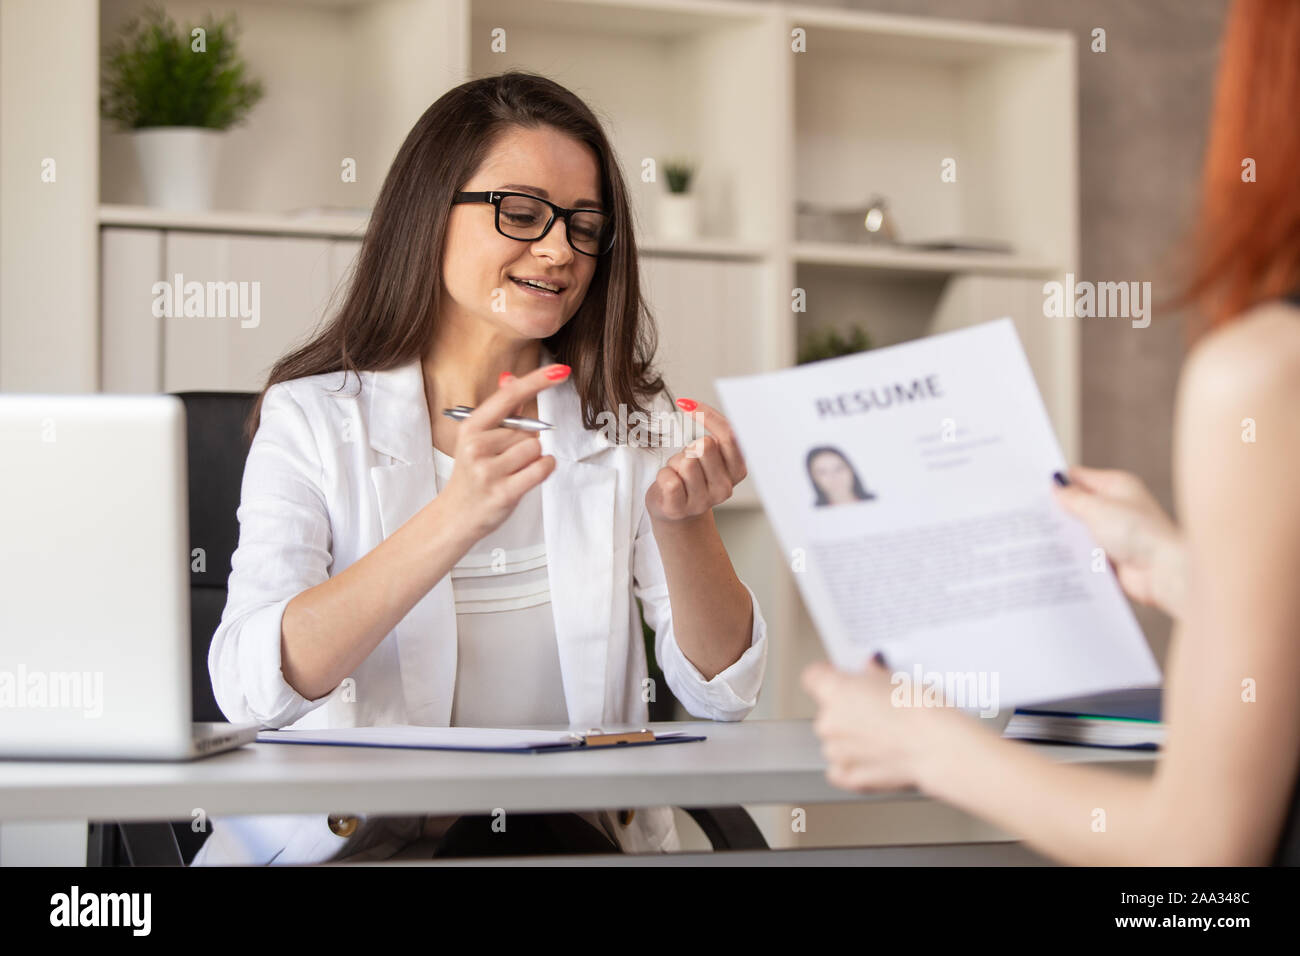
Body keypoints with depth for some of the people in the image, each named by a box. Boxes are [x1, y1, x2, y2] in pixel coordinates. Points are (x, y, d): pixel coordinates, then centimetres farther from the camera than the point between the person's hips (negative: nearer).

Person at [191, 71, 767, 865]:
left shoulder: (633, 422, 10)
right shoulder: (312, 419, 2)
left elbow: (724, 690, 2)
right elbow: (251, 687, -15)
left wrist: (684, 525, -18)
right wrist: (454, 521, -28)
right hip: (356, 835, -1)